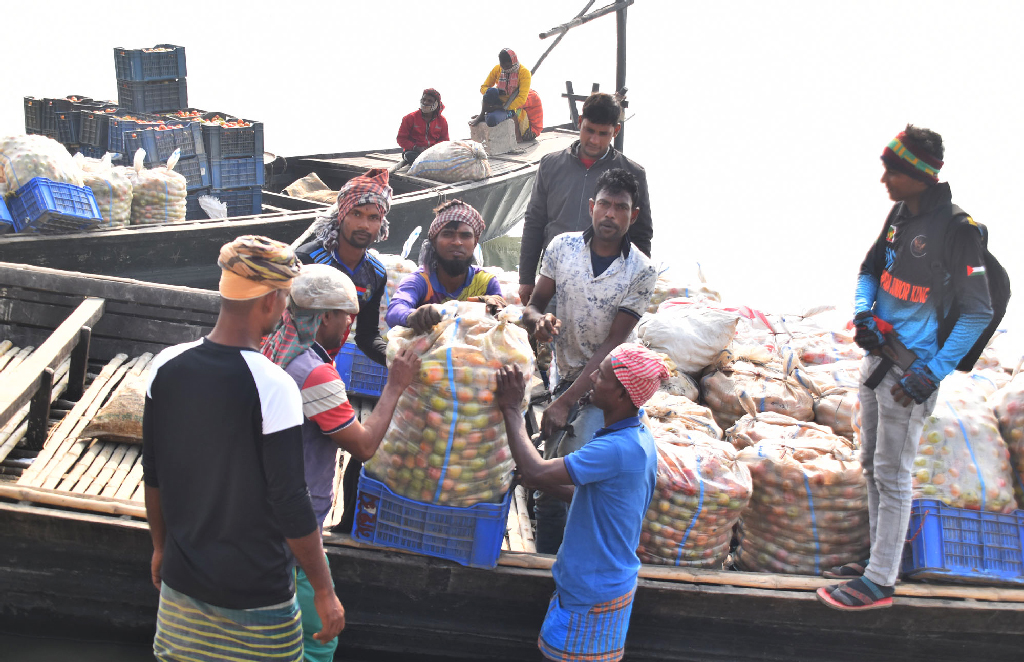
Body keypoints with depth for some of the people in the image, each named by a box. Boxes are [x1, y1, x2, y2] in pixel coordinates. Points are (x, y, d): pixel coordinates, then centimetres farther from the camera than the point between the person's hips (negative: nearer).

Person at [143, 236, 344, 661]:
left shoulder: (166, 367, -6)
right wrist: (324, 592, -8)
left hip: (182, 579, 5)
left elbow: (153, 474, 5)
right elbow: (289, 503, -19)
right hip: (255, 594, -5)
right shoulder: (273, 387, -22)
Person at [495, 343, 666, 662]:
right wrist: (548, 484, 4)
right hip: (612, 579, 9)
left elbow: (535, 472, -30)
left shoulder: (616, 449, -30)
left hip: (591, 593, -9)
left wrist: (511, 409, -20)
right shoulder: (639, 438, 2)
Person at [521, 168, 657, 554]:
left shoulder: (641, 272, -15)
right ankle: (546, 561, 30)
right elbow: (534, 304, 3)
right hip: (565, 373, 4)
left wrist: (566, 402, -22)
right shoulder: (562, 247, -6)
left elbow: (613, 344, -17)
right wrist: (538, 319, -24)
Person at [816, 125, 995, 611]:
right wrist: (863, 313, 0)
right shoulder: (901, 214, 6)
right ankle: (879, 558, 32)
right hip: (879, 354, 9)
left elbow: (977, 313, -16)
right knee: (872, 465, 18)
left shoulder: (957, 230, -18)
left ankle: (879, 582, 10)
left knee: (891, 474, -1)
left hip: (910, 371, -9)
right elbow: (870, 269, 20)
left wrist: (932, 374, -19)